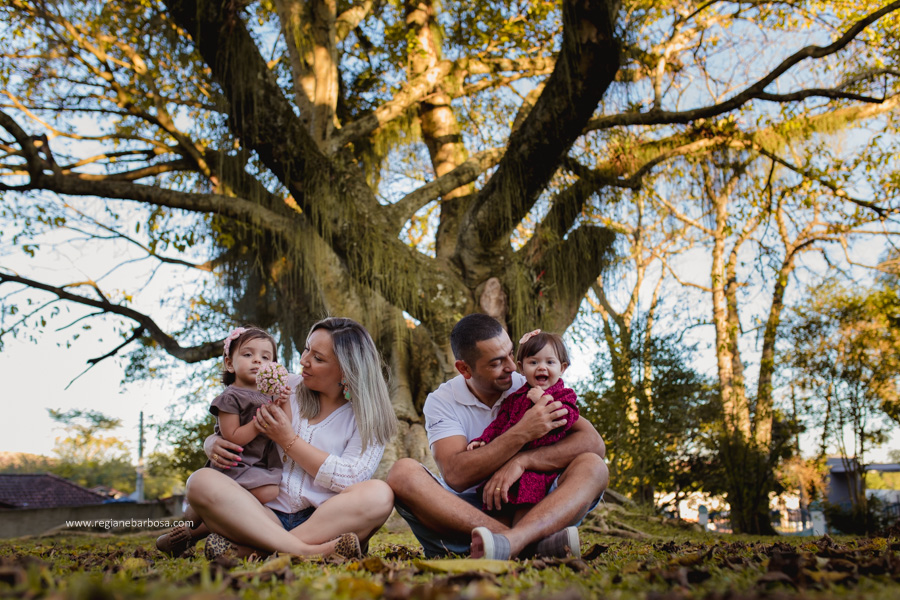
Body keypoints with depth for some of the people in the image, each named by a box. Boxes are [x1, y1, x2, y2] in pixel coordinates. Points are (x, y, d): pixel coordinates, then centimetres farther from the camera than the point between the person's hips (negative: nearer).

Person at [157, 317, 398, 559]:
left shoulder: (368, 414, 4)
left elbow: (351, 478, -10)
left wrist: (289, 441, -10)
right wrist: (214, 445, -5)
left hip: (324, 522, -2)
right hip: (267, 516, 2)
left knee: (379, 494, -33)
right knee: (202, 482, -25)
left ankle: (248, 548, -36)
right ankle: (305, 551, -38)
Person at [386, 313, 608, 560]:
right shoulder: (441, 402, -1)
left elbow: (594, 442, -9)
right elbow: (456, 475, -17)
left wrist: (521, 461, -21)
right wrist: (522, 433, -22)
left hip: (529, 513, 1)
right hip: (464, 516, -1)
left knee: (593, 466, -20)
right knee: (402, 473, -26)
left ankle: (511, 540, -47)